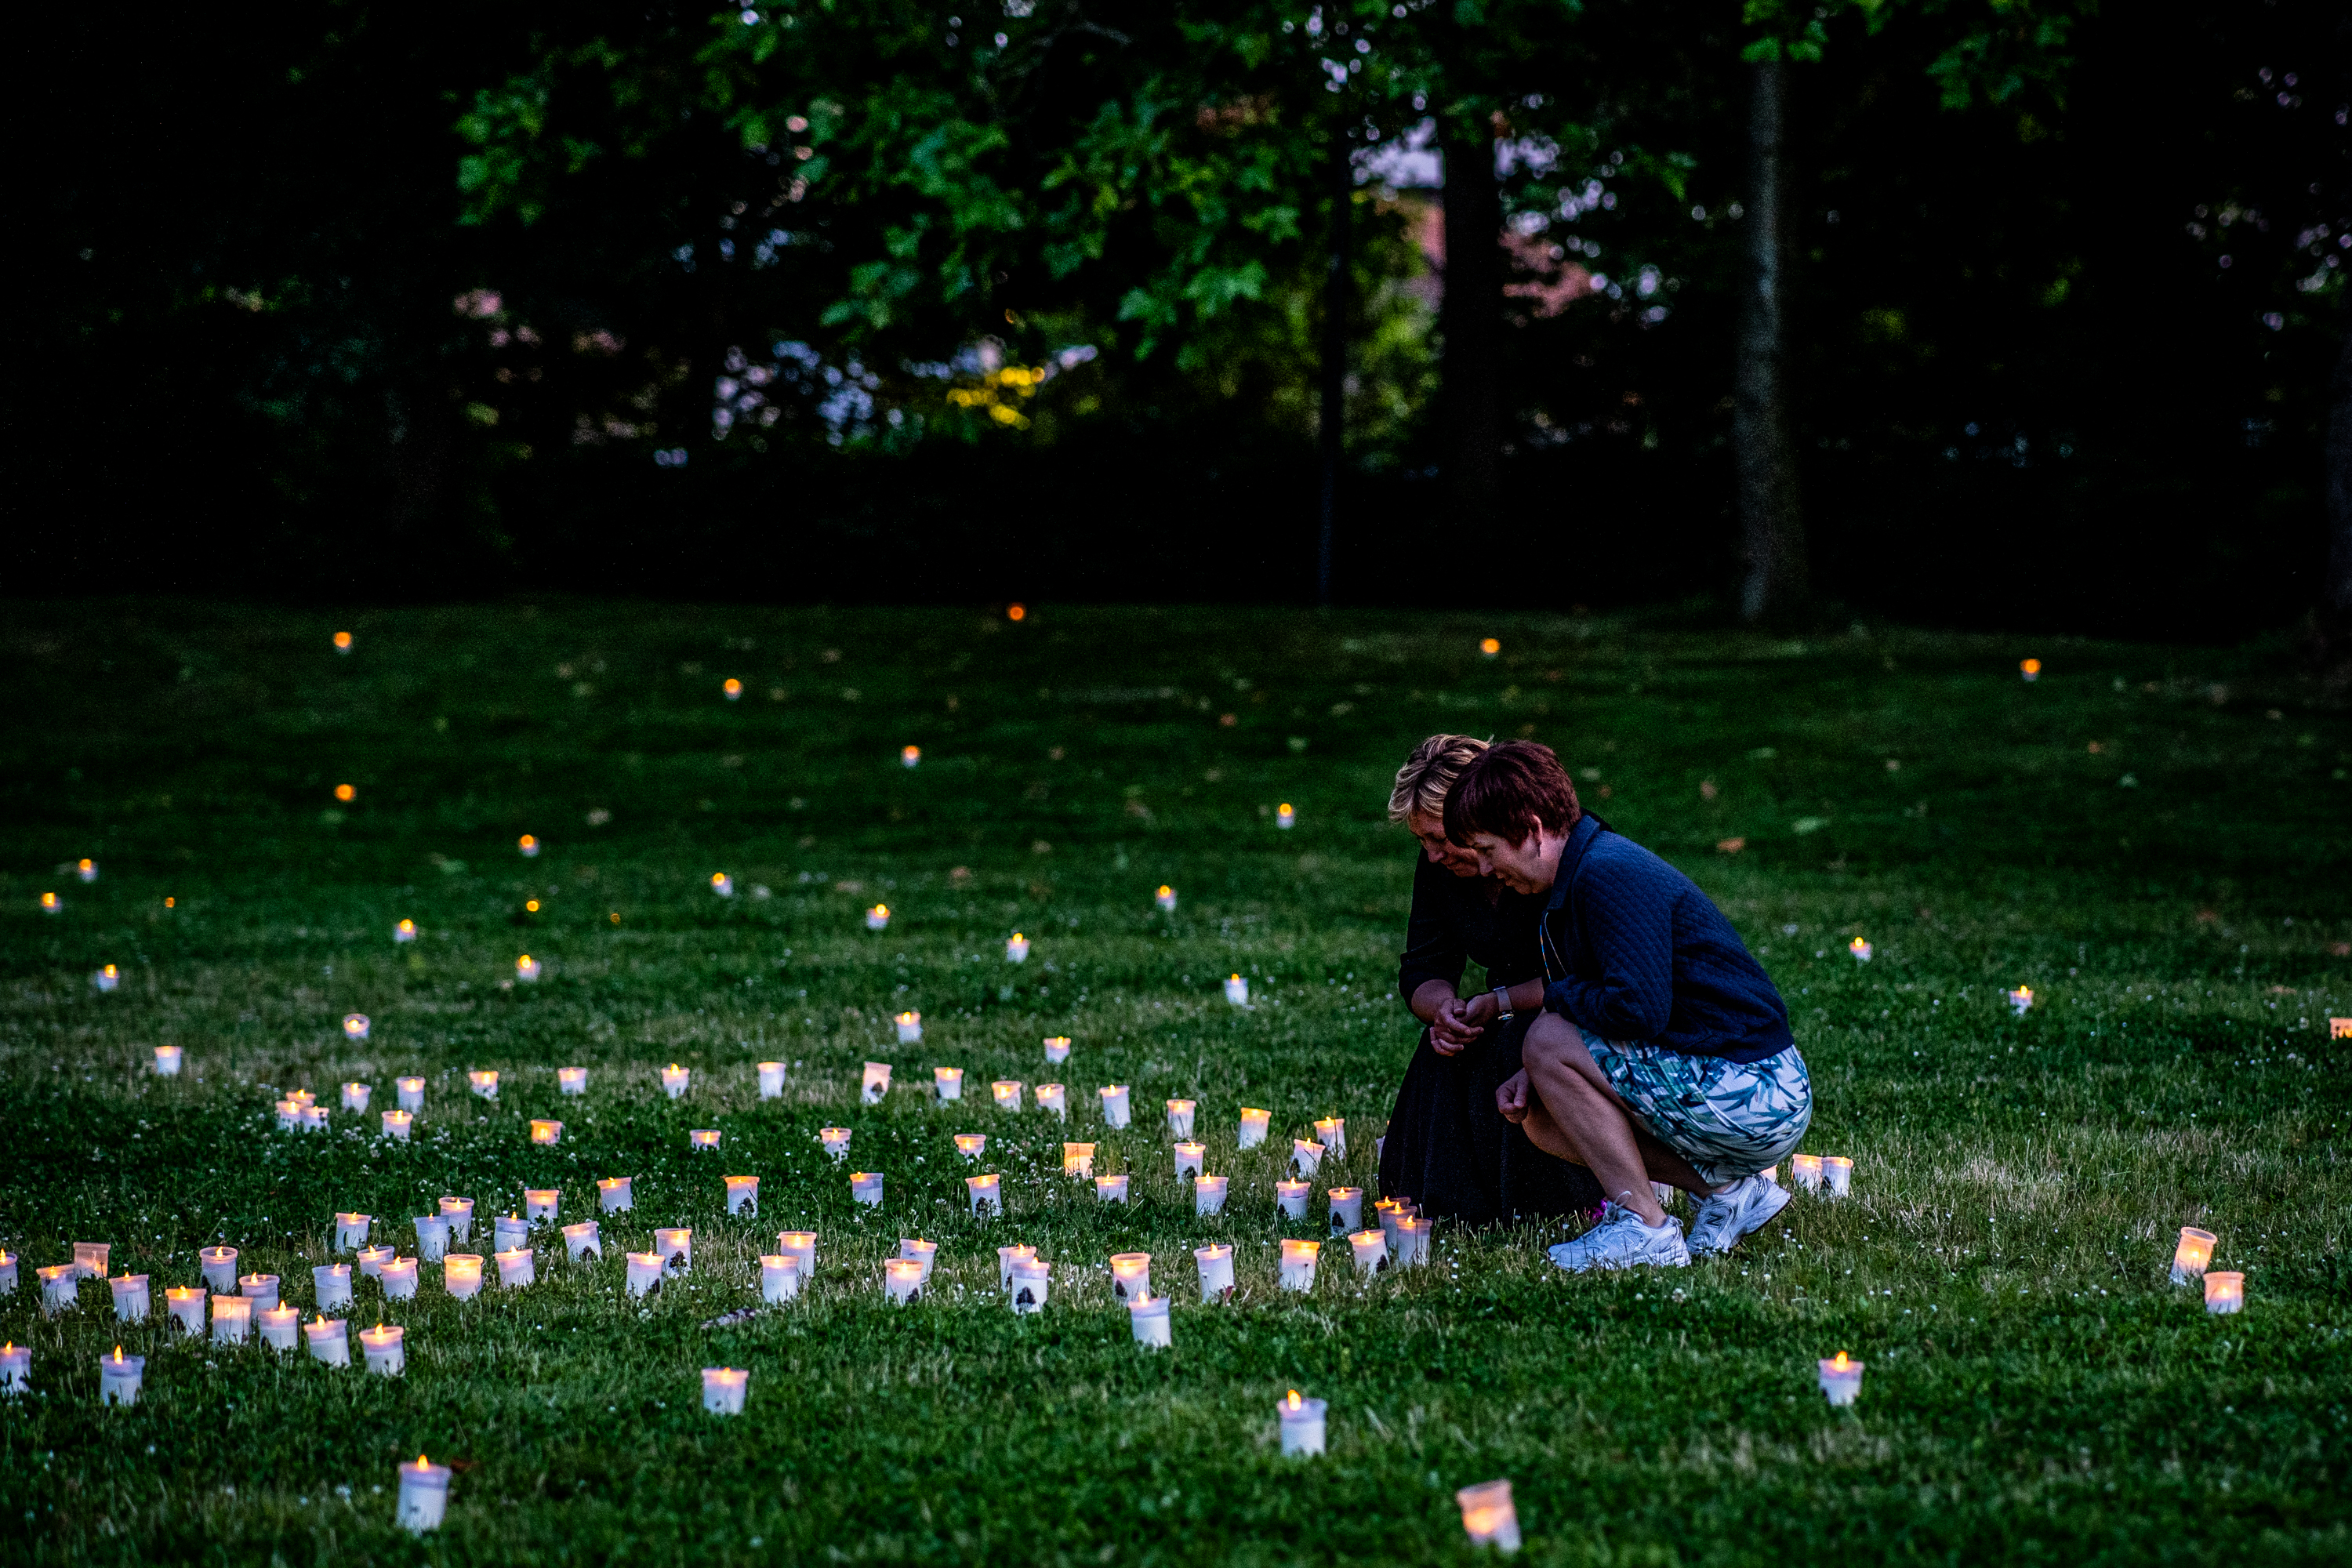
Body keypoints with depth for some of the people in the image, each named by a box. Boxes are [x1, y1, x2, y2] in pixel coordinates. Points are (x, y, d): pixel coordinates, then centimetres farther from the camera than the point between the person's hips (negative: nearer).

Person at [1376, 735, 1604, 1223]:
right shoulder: (1438, 865, -2)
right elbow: (1423, 969, 1)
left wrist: (1497, 1004, -30)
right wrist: (1444, 1008, -22)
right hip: (1514, 1022, 6)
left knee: (1516, 1047, -33)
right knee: (1443, 1049, -23)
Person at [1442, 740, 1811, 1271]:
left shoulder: (1610, 875, -18)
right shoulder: (1588, 869, 14)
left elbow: (1639, 1010, -28)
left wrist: (1543, 997, -9)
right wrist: (1533, 1077, 1)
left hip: (1753, 1101, -10)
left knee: (1548, 1041, -14)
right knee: (1542, 1121, 12)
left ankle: (1644, 1228, -9)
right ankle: (1728, 1189, 9)